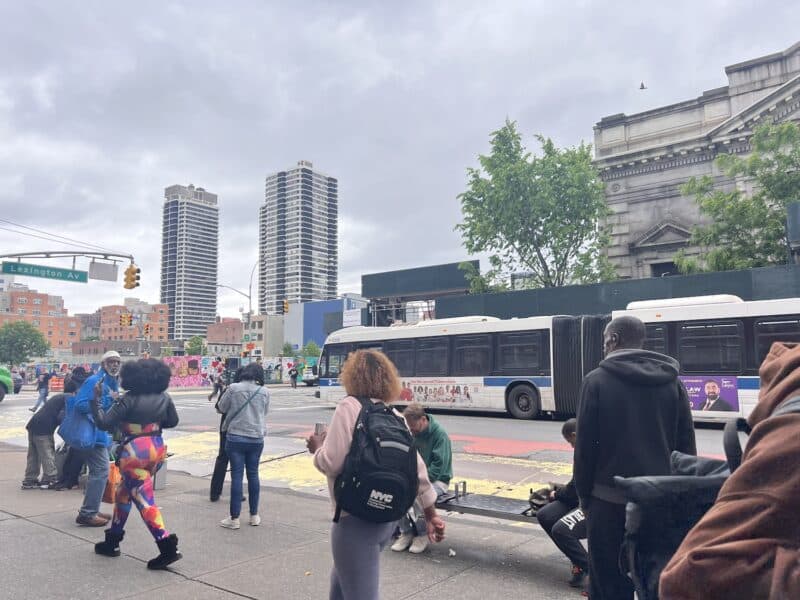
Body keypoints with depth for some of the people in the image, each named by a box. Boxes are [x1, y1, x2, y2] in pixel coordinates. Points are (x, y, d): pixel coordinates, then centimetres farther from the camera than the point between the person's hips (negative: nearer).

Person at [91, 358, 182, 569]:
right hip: (157, 450, 7)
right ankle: (112, 540, 33)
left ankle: (168, 548, -11)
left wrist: (97, 399, -5)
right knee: (123, 493, 24)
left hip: (134, 453, -7)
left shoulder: (128, 400, -14)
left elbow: (104, 423, -14)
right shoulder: (164, 398, 2)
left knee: (144, 501, -4)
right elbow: (173, 421, 13)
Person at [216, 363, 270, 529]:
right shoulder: (264, 391, -1)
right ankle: (254, 516, 21)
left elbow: (222, 408, 4)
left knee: (236, 476, 2)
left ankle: (234, 518, 7)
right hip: (257, 438, 2)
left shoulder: (233, 388, -7)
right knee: (253, 474, 13)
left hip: (235, 437, -2)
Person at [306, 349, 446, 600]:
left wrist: (317, 448, 3)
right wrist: (431, 515, 14)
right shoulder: (393, 415, 8)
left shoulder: (348, 407, -12)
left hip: (356, 518, -8)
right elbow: (417, 466, 8)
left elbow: (332, 463, -18)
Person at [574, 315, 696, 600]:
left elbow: (585, 445, -8)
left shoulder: (597, 380, -8)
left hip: (610, 498, -4)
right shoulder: (672, 382, 4)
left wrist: (584, 495, 2)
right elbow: (686, 446, 6)